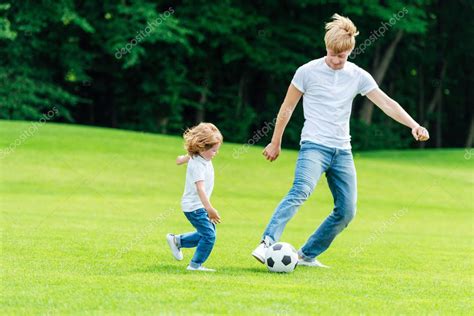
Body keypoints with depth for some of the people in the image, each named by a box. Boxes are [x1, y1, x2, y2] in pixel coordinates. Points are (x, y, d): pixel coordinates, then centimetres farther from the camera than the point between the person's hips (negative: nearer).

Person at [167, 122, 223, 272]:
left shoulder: (201, 156, 1)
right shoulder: (197, 165, -27)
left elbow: (189, 156, 24)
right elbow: (200, 188, -39)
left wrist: (183, 158, 45)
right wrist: (209, 208, -48)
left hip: (200, 205, 10)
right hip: (194, 206, -10)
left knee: (206, 234, 17)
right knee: (209, 236, -12)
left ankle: (177, 240, 28)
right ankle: (195, 265, -3)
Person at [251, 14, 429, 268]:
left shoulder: (358, 76, 6)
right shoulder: (308, 72, -3)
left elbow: (386, 103, 1)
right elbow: (287, 107, 5)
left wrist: (413, 125, -12)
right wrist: (275, 143, 9)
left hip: (342, 151, 5)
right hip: (314, 146, -5)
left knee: (346, 211, 2)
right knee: (301, 191, -31)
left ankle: (308, 255, 14)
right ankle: (267, 243, -42)